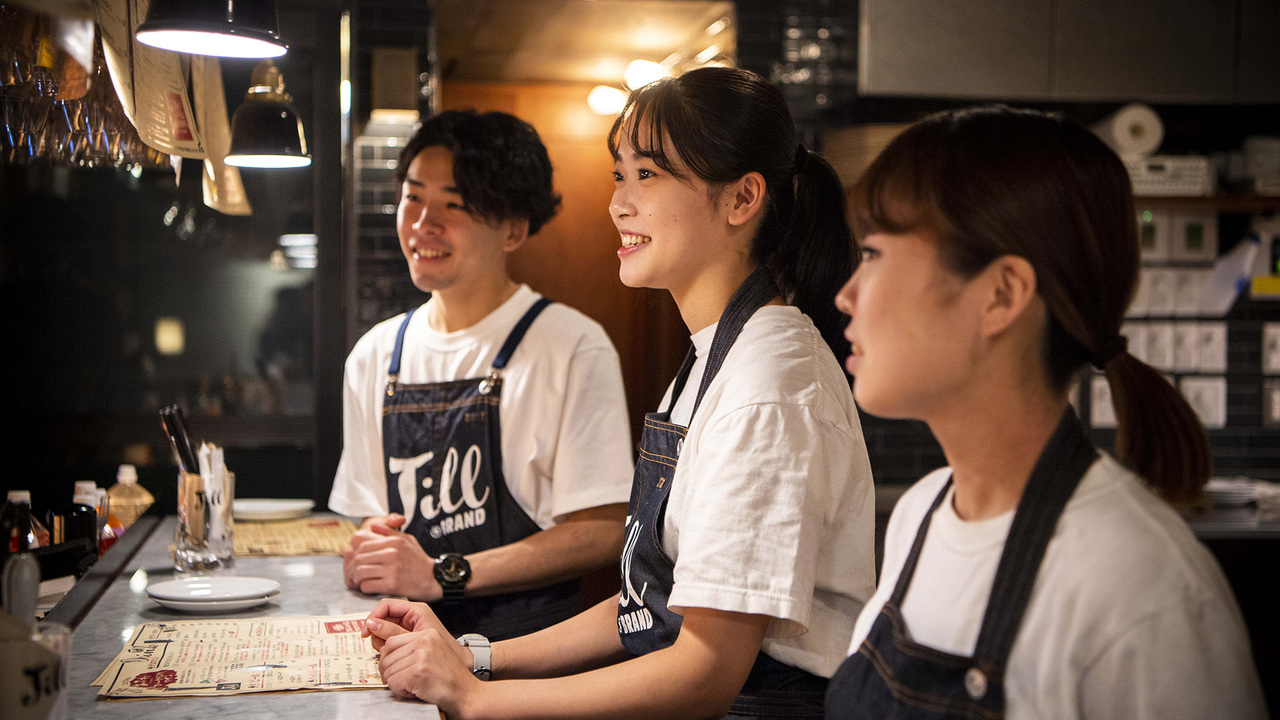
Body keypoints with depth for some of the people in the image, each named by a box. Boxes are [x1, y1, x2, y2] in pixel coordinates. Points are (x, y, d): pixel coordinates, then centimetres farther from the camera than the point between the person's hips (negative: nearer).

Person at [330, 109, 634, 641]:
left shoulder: (574, 348, -2)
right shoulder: (375, 355, 17)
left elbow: (602, 532, -6)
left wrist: (443, 574, -12)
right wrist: (367, 553, 1)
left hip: (530, 642, -5)